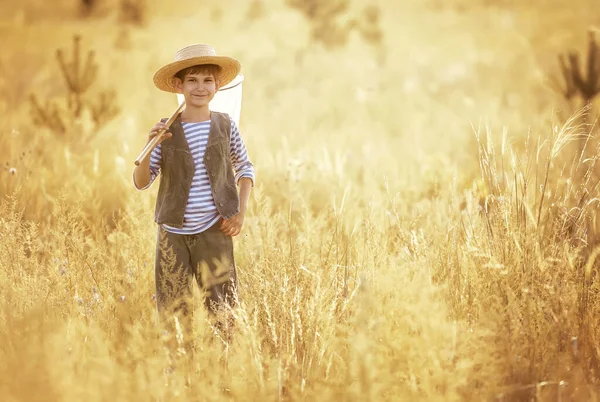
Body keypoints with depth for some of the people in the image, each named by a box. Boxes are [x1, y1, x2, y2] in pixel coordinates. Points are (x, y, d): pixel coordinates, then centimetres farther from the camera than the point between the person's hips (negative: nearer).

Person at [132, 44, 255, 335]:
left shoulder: (225, 126, 0)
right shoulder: (166, 130, -3)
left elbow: (245, 168, 15)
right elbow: (141, 183, -2)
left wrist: (241, 212, 4)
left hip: (213, 231, 0)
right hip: (173, 233, 0)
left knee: (220, 307, -2)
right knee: (172, 310, 6)